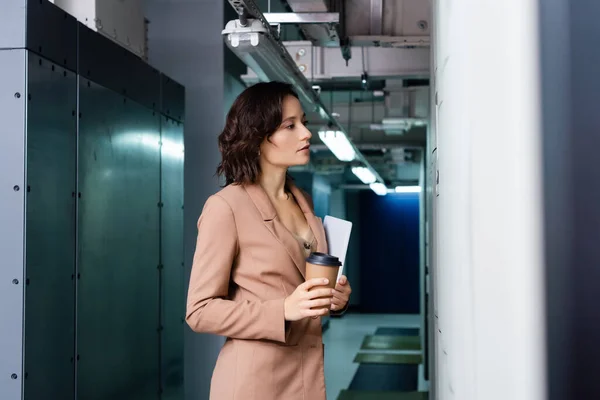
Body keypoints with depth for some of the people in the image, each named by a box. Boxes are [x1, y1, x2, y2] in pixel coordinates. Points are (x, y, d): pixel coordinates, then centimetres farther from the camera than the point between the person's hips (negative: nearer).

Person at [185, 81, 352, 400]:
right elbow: (200, 311, -14)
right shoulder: (225, 207, -15)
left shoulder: (303, 202, 8)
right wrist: (284, 311, -24)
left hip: (310, 373, 7)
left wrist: (335, 296, 0)